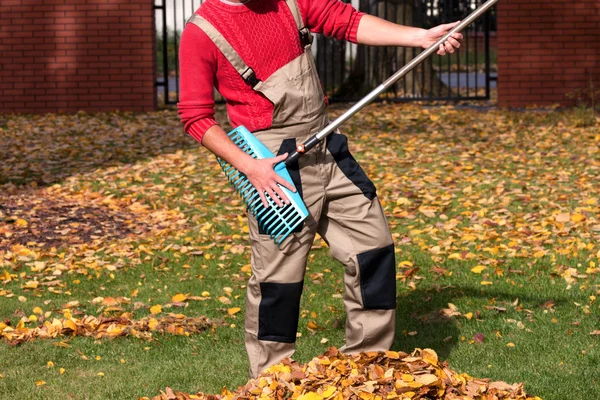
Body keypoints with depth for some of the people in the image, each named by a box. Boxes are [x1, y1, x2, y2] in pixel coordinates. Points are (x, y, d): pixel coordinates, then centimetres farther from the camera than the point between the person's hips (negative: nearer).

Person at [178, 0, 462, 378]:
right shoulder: (201, 32, -11)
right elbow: (196, 117, -9)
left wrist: (420, 36, -8)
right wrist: (249, 166, -19)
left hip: (329, 150, 6)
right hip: (276, 168, -6)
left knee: (374, 246, 10)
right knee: (278, 278, -4)